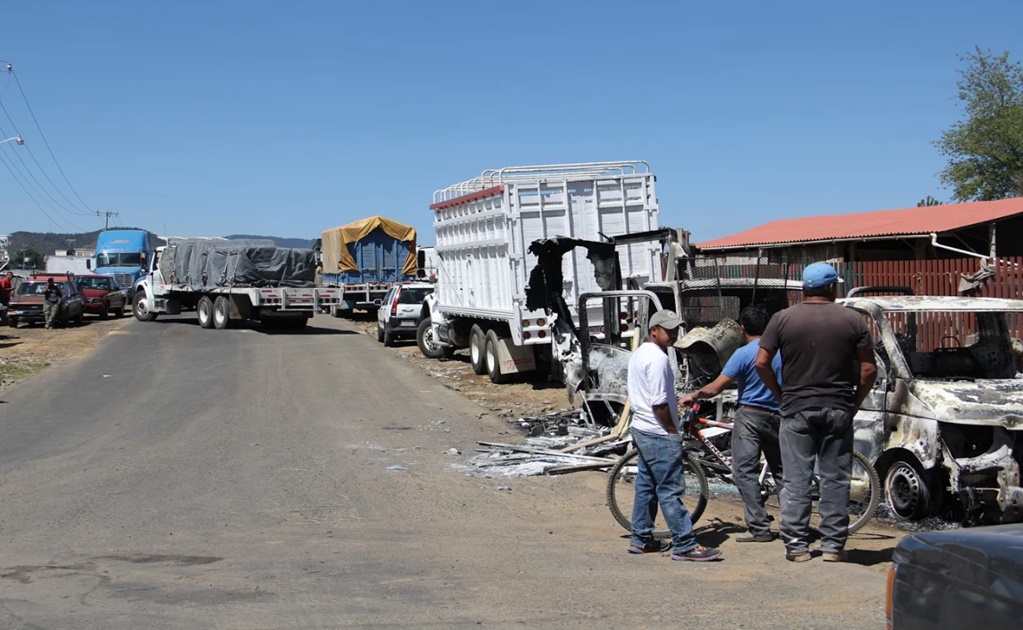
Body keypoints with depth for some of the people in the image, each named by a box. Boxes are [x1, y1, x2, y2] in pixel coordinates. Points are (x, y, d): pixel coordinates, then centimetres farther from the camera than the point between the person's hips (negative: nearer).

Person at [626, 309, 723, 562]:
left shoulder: (640, 353, 13)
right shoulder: (657, 358, -19)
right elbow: (658, 403, -22)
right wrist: (673, 431, -14)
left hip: (642, 430, 11)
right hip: (659, 435, -11)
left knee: (645, 486, 15)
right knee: (670, 491, -8)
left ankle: (641, 539, 22)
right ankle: (685, 545, -6)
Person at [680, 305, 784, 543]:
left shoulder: (744, 354, -10)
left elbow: (716, 387, -11)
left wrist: (693, 396, 3)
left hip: (750, 416, -6)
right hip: (777, 417, 6)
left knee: (745, 472, -3)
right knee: (781, 471, 15)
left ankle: (759, 527, -8)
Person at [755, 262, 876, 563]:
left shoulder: (783, 319, -1)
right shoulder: (853, 320, -1)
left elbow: (761, 363, -5)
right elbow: (869, 369, -3)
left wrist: (780, 394, 6)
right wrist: (855, 402, 8)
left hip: (796, 410, 0)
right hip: (838, 410, 0)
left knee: (796, 481, 5)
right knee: (835, 480, 7)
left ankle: (796, 545, 6)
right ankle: (833, 545, 10)